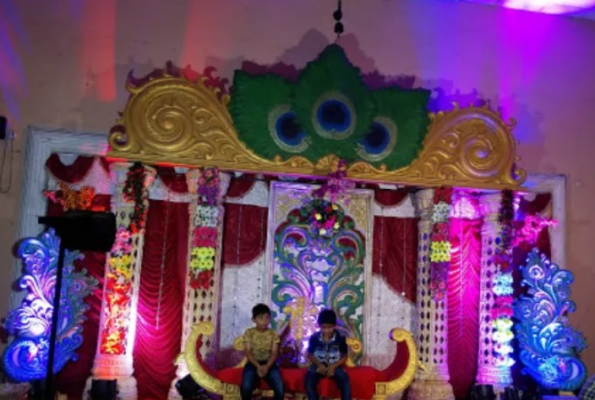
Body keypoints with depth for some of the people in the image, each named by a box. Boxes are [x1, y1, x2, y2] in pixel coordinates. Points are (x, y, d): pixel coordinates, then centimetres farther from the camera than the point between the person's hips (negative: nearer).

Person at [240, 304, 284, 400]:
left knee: (280, 388, -24)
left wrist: (267, 366, -22)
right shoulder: (249, 333, 1)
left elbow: (274, 353, -3)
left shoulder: (273, 334, 4)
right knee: (246, 387, -30)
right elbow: (248, 352, -6)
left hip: (269, 364, 1)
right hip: (253, 363, -1)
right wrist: (258, 366, -21)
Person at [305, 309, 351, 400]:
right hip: (319, 365, 1)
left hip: (334, 366, -1)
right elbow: (310, 354, 4)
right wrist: (319, 365, -15)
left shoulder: (340, 338, -9)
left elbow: (344, 356, -1)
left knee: (345, 381, -29)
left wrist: (333, 366, -18)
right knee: (309, 381, -30)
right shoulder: (314, 338, -7)